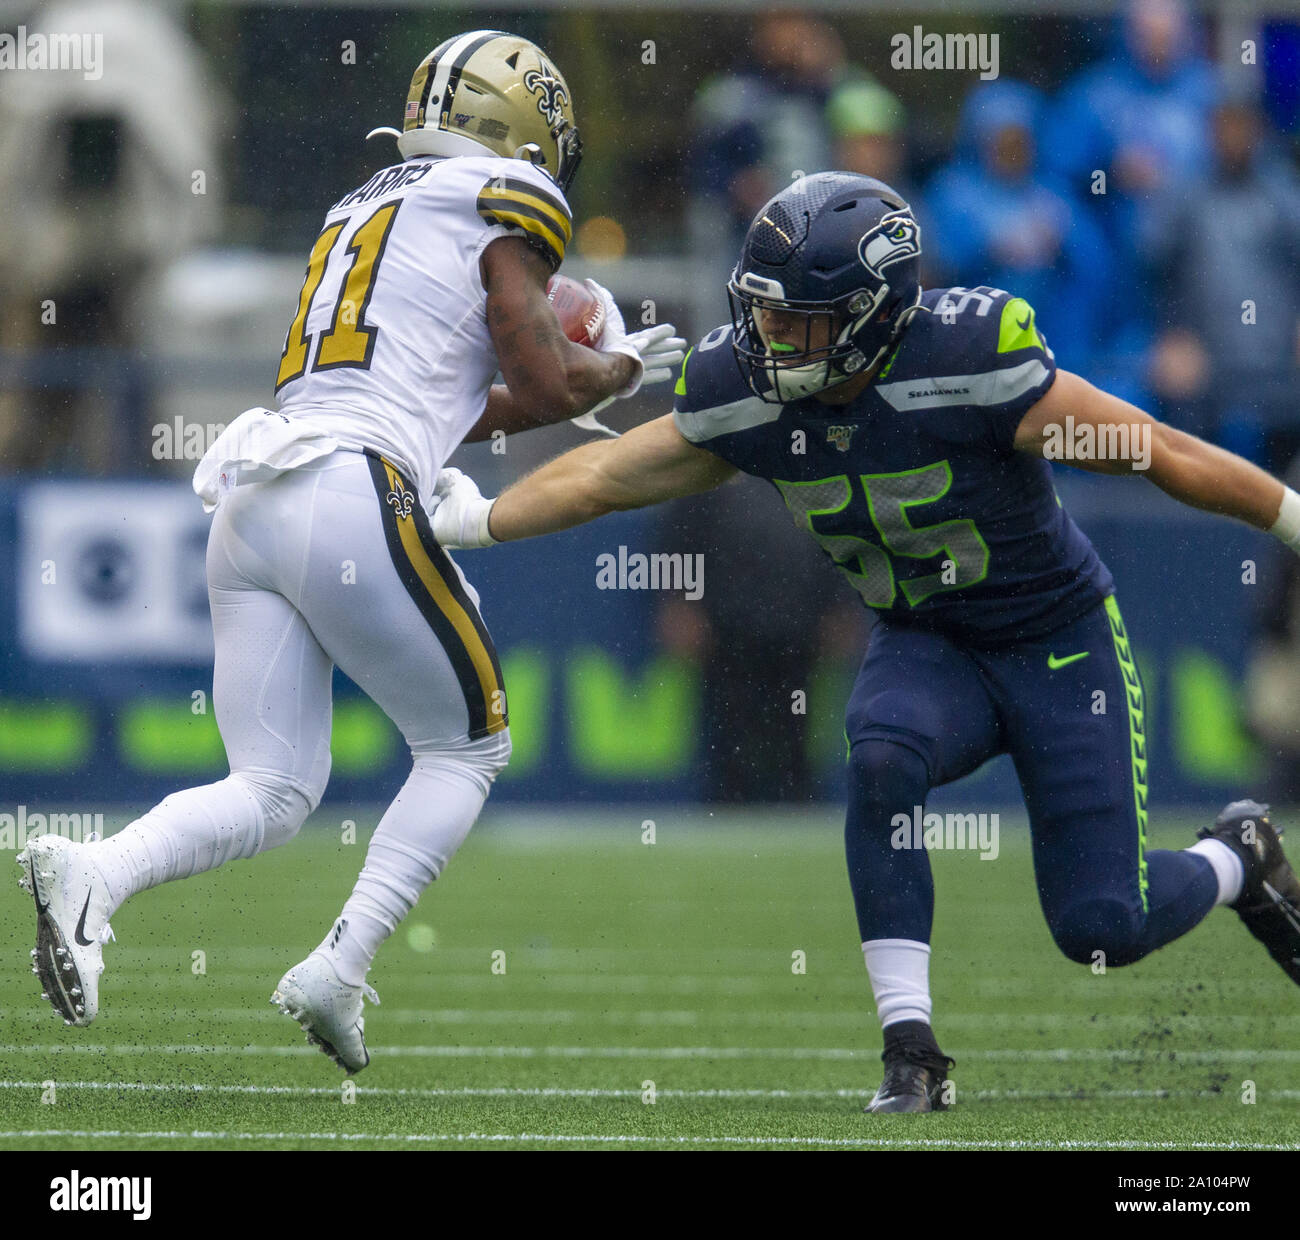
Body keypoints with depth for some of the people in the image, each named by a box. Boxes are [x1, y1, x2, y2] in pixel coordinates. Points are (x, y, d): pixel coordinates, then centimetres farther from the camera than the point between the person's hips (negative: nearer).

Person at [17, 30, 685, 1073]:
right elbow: (546, 384, 1)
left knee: (274, 792, 6)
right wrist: (620, 369, 21)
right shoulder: (502, 208, 4)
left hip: (250, 508, 7)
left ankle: (92, 872, -20)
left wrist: (578, 377, 36)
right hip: (353, 501, -7)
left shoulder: (367, 211, 28)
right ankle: (339, 972, -3)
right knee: (468, 746, 11)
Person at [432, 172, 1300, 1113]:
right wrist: (477, 523, 5)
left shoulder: (967, 361, -30)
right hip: (926, 646, 4)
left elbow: (1161, 455, -23)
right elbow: (613, 475, 2)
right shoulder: (747, 393, -14)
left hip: (1061, 644, -4)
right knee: (883, 759, -31)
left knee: (1102, 929, -6)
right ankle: (912, 1054, -22)